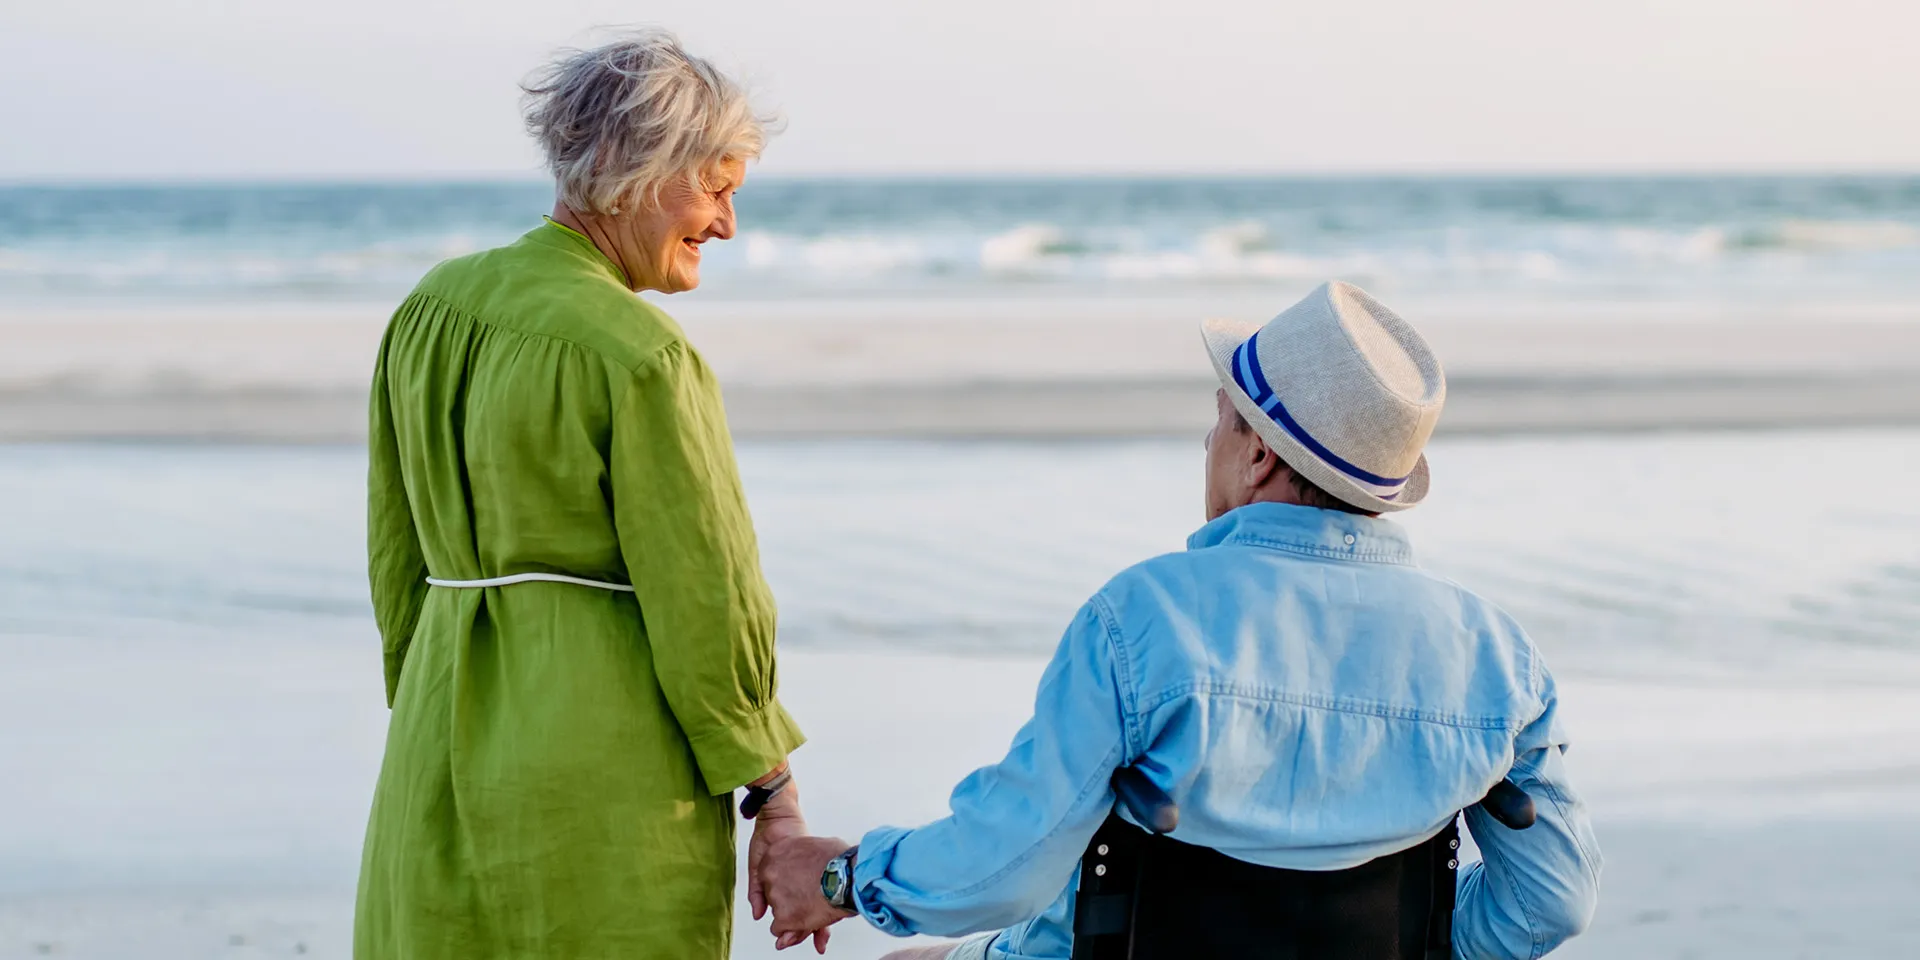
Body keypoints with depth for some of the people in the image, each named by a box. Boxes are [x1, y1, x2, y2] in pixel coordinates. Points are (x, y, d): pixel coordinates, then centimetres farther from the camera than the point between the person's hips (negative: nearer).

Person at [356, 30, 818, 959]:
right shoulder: (640, 356, -16)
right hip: (609, 778, -7)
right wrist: (773, 788, -3)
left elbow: (398, 557, 12)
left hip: (444, 765, 7)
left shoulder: (430, 311, 5)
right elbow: (703, 599, -13)